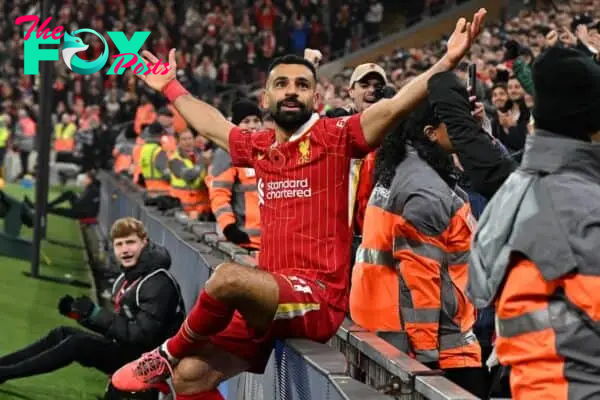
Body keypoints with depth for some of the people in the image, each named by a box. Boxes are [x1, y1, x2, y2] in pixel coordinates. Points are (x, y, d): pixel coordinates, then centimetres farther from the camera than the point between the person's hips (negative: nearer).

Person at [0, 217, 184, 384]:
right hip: (125, 349, 9)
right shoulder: (128, 277, 10)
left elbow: (143, 336, -25)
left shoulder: (159, 284, -19)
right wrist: (78, 313, 1)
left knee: (79, 343, -22)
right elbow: (118, 326, 14)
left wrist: (96, 314, -24)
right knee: (62, 333, 4)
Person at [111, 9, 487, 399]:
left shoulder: (335, 136, -4)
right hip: (268, 300, 7)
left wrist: (448, 61, -29)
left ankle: (168, 356, -6)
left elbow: (396, 105, -17)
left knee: (229, 277, -32)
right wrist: (171, 87, 46)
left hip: (319, 299, -7)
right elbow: (212, 125, 35)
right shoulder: (260, 147, 14)